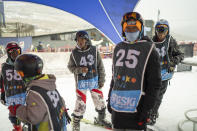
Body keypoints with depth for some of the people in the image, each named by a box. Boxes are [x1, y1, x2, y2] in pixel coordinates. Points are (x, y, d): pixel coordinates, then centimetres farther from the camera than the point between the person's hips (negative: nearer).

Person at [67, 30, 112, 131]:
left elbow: (100, 66, 0)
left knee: (100, 101, 13)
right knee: (80, 104, 2)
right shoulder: (74, 53, -8)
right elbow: (70, 67, 1)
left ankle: (100, 119, 38)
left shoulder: (94, 50, -6)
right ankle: (76, 123, 28)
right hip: (81, 82, -2)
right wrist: (80, 70, -18)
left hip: (94, 80, 2)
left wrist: (101, 80, 0)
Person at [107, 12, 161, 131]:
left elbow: (155, 83, -7)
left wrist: (146, 108, -12)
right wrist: (110, 99, 15)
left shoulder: (149, 50, -5)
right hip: (117, 107, 5)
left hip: (136, 108, -5)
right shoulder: (118, 48, 11)